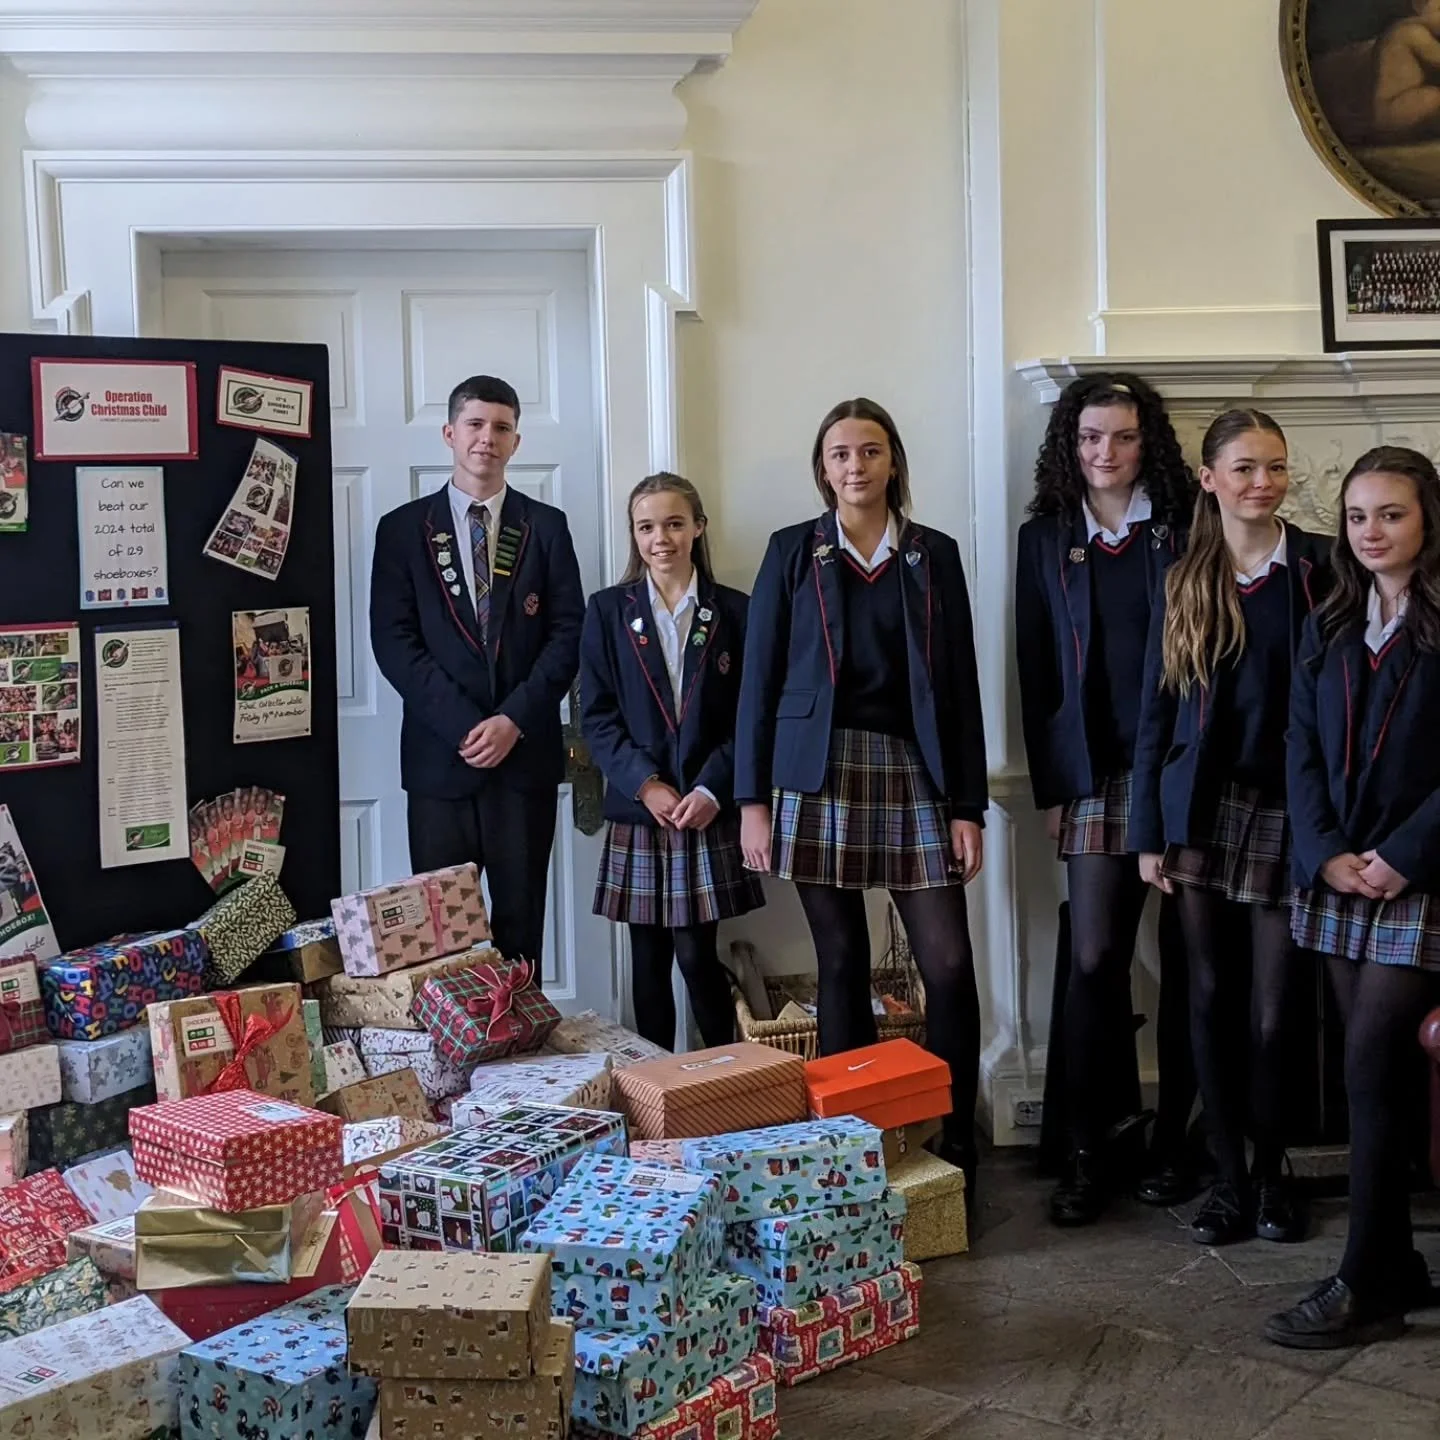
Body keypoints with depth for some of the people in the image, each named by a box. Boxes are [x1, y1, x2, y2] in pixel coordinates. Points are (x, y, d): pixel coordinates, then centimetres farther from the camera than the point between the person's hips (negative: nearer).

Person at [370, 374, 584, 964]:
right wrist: (463, 725, -12)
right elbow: (393, 641, -2)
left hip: (526, 752, 1)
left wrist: (514, 720, -10)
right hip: (438, 754, 0)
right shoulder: (402, 528, 5)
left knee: (520, 916, 5)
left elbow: (568, 633, 2)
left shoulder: (546, 526, 8)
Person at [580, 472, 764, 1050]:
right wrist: (646, 784, -11)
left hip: (711, 810, -1)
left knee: (698, 954, -5)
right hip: (636, 812, 1)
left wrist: (712, 790, -11)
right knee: (648, 959, 6)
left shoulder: (734, 611, 4)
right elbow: (597, 715, 1)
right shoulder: (608, 611, 6)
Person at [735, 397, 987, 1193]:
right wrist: (752, 800, -3)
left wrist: (968, 807, 2)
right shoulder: (792, 551, 5)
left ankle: (955, 1147, 8)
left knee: (949, 965, -5)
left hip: (914, 775, 1)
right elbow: (760, 679, 3)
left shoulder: (934, 554, 8)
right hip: (820, 777, -1)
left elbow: (959, 683, 7)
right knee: (842, 966, 4)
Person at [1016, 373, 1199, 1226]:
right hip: (1097, 775, 1)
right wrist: (1051, 785, 3)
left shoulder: (1184, 526, 3)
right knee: (1095, 960, -3)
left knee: (1183, 961, 4)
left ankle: (1174, 1142, 17)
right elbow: (1036, 668, 9)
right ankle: (1090, 1150, 7)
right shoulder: (1046, 539, 9)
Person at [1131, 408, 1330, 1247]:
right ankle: (1230, 1177, 20)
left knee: (1273, 1012, 1)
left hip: (1284, 813, -2)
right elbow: (1157, 711, 7)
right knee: (1214, 1001, 7)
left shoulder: (1321, 569, -2)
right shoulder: (1185, 580, 6)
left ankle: (1273, 1173, 21)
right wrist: (1150, 832, 3)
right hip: (1203, 810, 2)